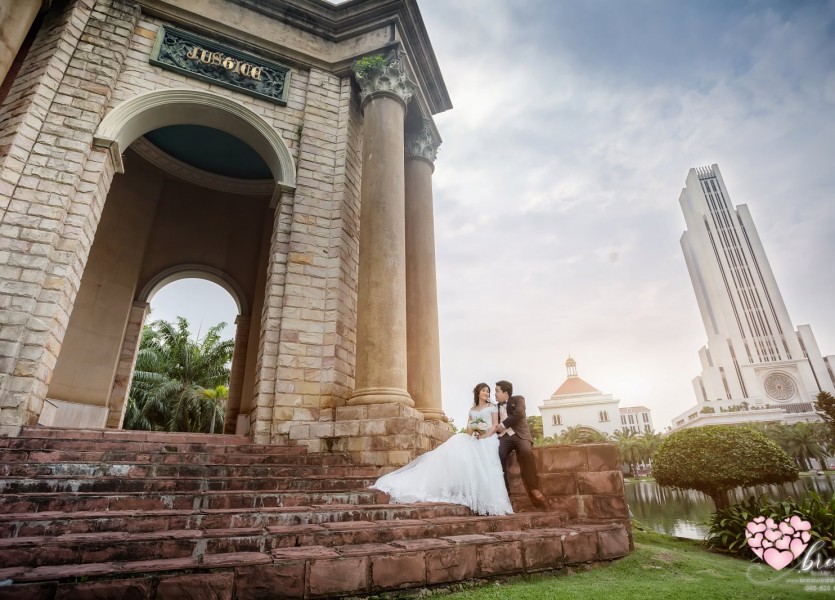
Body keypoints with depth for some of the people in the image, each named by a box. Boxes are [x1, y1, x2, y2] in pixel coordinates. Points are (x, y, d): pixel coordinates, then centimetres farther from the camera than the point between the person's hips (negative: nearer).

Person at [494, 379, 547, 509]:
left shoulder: (518, 399, 8)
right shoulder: (497, 407, 24)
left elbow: (518, 414, -11)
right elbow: (495, 424, 23)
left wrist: (503, 425, -11)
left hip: (519, 434, -3)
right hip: (504, 436, 3)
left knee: (526, 452, -35)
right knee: (497, 455, -30)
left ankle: (533, 488, -24)